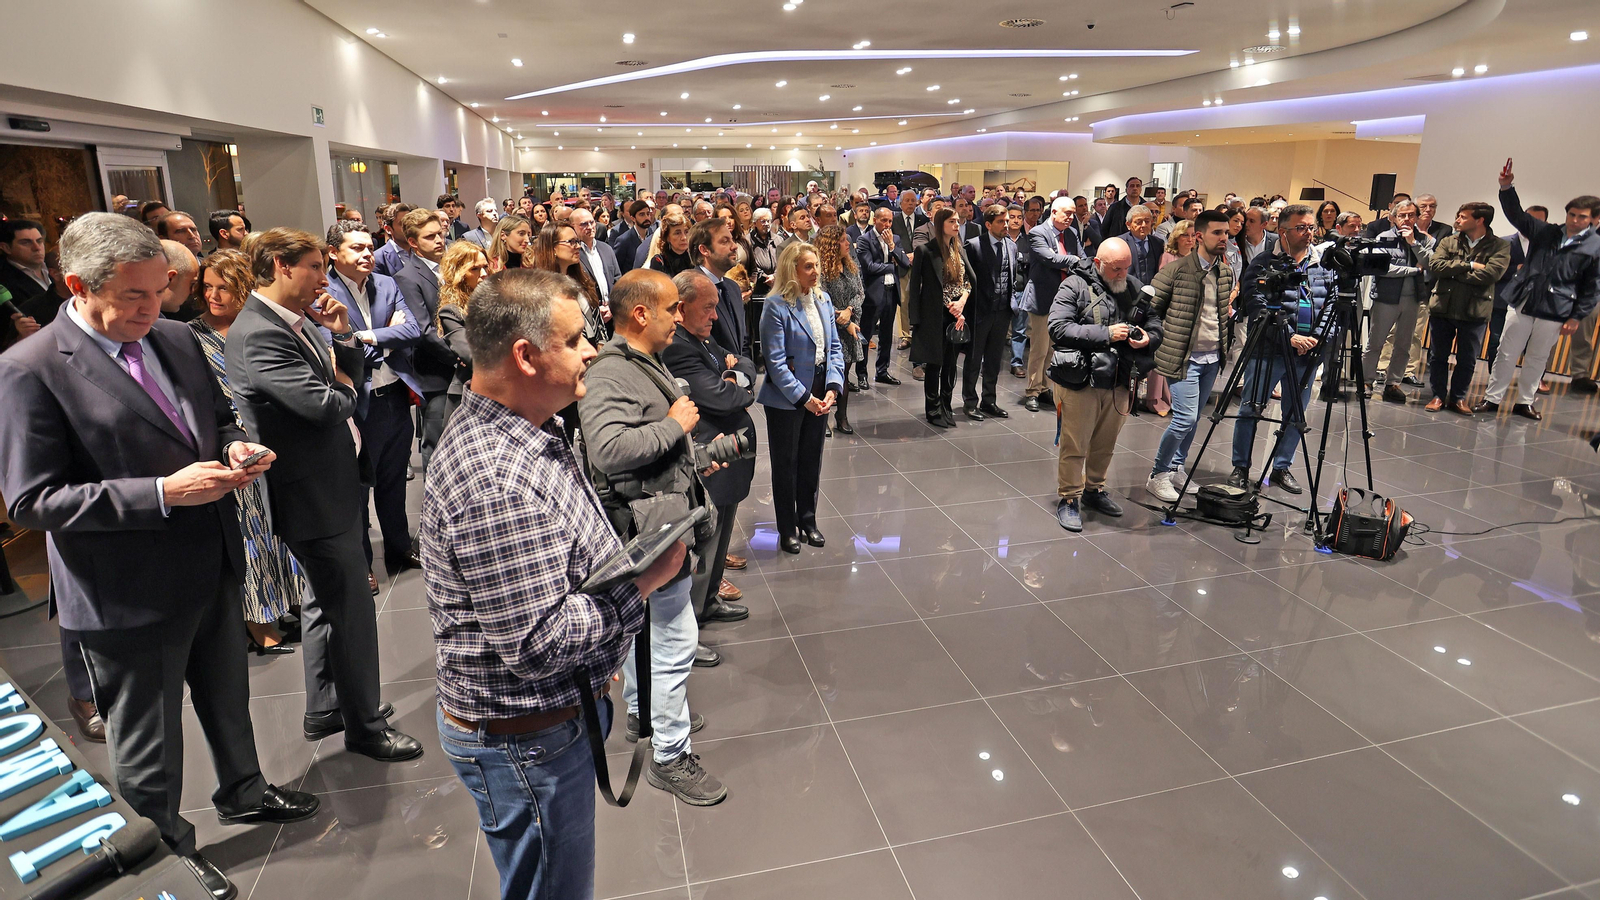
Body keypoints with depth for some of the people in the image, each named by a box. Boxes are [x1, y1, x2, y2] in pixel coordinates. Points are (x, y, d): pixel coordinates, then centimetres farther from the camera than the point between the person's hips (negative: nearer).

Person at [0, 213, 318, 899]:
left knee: (227, 698, 27)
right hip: (129, 597, -6)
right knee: (148, 743, 15)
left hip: (213, 569, 6)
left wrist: (234, 448, -8)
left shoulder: (177, 339, 2)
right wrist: (164, 493, -28)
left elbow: (218, 417, 16)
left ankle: (242, 791, 51)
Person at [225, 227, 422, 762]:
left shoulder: (297, 322, 9)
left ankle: (324, 709, 38)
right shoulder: (258, 335, -21)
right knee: (350, 609, 1)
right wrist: (344, 389, -7)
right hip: (313, 495, -10)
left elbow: (350, 377, 12)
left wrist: (341, 335, -5)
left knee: (327, 602, 21)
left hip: (331, 484, 10)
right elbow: (325, 404, -29)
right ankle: (363, 725, 18)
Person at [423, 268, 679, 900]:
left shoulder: (528, 432, 2)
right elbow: (537, 643, -31)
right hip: (524, 740, -9)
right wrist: (644, 580, -23)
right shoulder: (497, 482, -32)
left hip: (557, 713, 10)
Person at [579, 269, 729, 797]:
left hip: (659, 522, 11)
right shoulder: (610, 375, -22)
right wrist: (674, 425, -26)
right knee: (676, 638, -4)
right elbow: (608, 450, -37)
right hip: (651, 527, -11)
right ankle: (671, 757, 10)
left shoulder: (646, 363, 13)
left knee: (641, 624, 24)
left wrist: (695, 455, 17)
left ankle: (642, 711, 43)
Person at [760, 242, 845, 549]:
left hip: (819, 394, 6)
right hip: (786, 398, -6)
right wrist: (804, 398, -18)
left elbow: (835, 347, 7)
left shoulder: (823, 300, 5)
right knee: (786, 463, 8)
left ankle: (808, 520, 34)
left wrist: (833, 387, -8)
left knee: (812, 459, 17)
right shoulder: (776, 305, -15)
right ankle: (787, 529, 23)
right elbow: (775, 361, -18)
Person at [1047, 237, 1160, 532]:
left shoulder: (1135, 288, 8)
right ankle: (1068, 499, 16)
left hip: (1118, 383, 5)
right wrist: (1106, 333, -20)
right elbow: (1058, 328, -18)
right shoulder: (1075, 286, -8)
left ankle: (1094, 490, 37)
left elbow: (1155, 325, 14)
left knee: (1105, 445, 18)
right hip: (1080, 382, -5)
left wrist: (1149, 338, -11)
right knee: (1074, 446, 1)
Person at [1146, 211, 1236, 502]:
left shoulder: (1227, 273, 9)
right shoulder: (1176, 270, -11)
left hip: (1212, 358, 7)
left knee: (1192, 420, 12)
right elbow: (1150, 308, -6)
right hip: (1184, 357, -6)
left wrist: (1226, 346, 16)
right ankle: (1158, 475, 3)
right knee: (1185, 418, -13)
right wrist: (1163, 340, -5)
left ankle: (1176, 469, 27)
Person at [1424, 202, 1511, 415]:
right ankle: (1439, 395, 20)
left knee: (1467, 359, 7)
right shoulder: (1448, 242, 6)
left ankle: (1458, 397, 20)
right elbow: (1435, 265, -9)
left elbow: (1490, 274, -16)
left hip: (1475, 310, -2)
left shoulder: (1500, 247, 0)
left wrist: (1453, 272, -11)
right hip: (1443, 306, 2)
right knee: (1438, 356, 8)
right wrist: (1470, 266, -14)